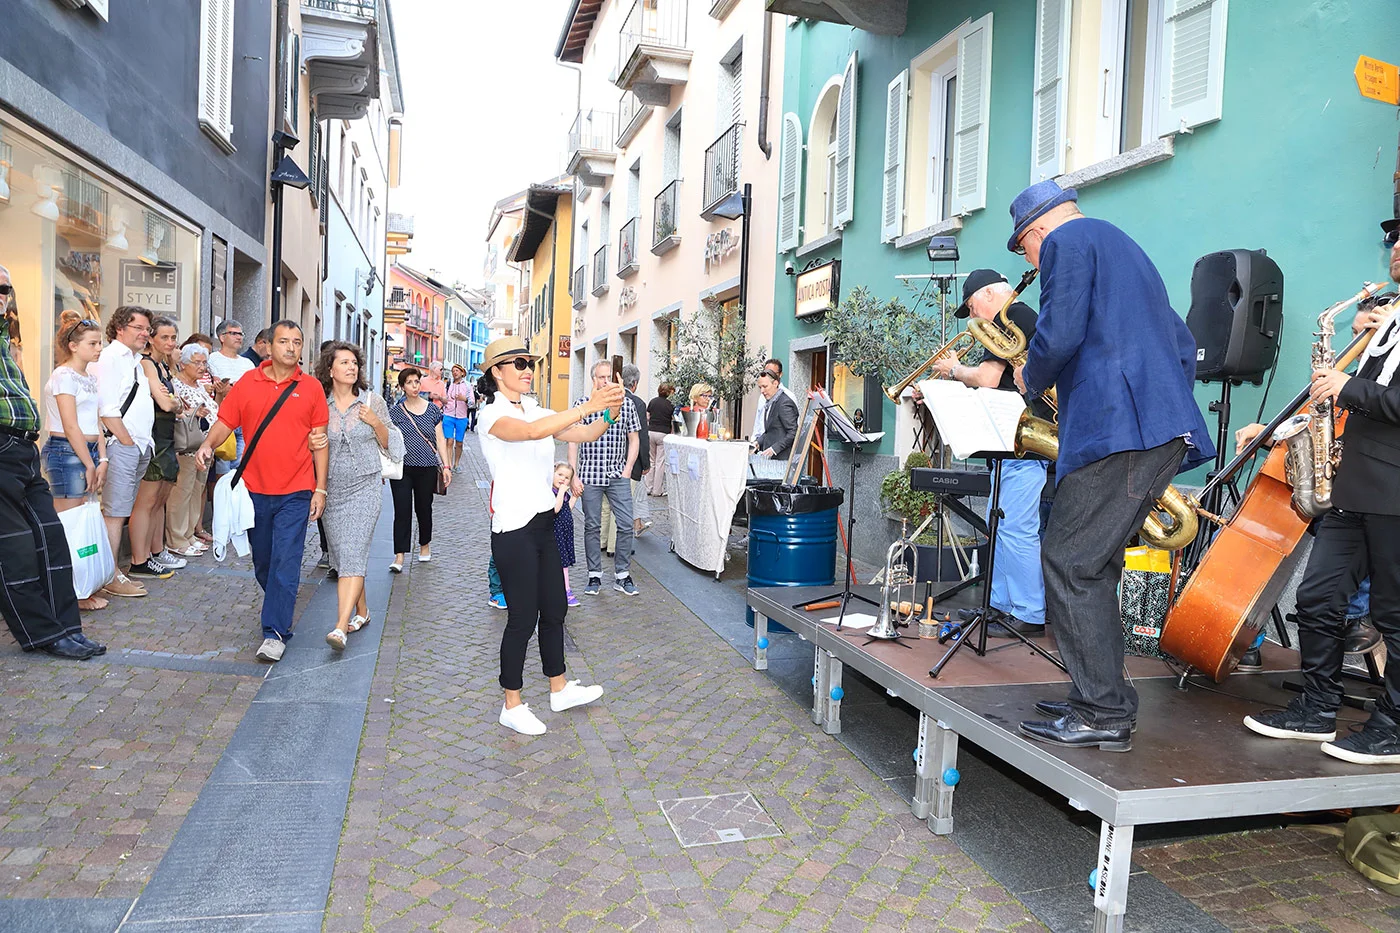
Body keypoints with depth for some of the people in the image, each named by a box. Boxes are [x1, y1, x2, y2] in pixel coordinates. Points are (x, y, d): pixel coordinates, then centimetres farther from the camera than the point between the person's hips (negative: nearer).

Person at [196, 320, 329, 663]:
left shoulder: (311, 388, 1)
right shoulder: (247, 383, 5)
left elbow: (320, 440, 2)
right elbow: (225, 422, 7)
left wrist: (320, 489, -1)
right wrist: (207, 445, -15)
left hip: (295, 492, -3)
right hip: (255, 489, 3)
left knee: (285, 562, -9)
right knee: (262, 561, 15)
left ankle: (275, 632, -4)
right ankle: (281, 605, 39)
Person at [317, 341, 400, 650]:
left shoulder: (372, 402, 0)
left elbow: (389, 444, 7)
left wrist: (375, 423, -11)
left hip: (365, 487, -3)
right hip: (331, 488, 3)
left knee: (353, 554, -13)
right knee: (342, 555, 10)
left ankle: (341, 627, -18)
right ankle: (361, 611, 30)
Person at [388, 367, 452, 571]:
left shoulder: (432, 409, 6)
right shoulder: (395, 412, 5)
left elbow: (440, 439, 7)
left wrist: (446, 465, 1)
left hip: (427, 469, 1)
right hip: (402, 468, -1)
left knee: (423, 508, 10)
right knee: (402, 511, -6)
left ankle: (425, 545, 33)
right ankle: (399, 556, -4)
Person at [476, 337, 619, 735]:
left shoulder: (536, 410, 10)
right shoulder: (493, 414, -13)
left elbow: (582, 434, 0)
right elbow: (531, 432, -35)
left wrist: (608, 415, -20)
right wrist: (587, 406, -39)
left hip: (543, 522, 8)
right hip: (513, 528, -8)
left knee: (554, 609, 16)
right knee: (523, 617, 1)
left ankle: (560, 688, 33)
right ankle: (512, 706, 18)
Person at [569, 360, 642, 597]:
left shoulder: (626, 405, 4)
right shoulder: (582, 404, 0)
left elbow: (633, 440, 10)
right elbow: (573, 441, 1)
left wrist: (627, 470, 0)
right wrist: (574, 476, -5)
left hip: (618, 476, 1)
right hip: (589, 476, -1)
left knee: (626, 525, -2)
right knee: (592, 527, 7)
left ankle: (622, 575, 11)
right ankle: (595, 576, 18)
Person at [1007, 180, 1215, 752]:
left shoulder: (1068, 241, 1)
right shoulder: (1125, 247, 30)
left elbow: (1059, 336, -14)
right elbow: (1182, 346, 29)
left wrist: (1030, 379, 5)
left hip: (1118, 429, -10)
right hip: (1166, 430, 10)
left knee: (1069, 565, -7)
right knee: (1092, 566, 12)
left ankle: (1105, 716, -5)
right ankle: (1098, 702, 17)